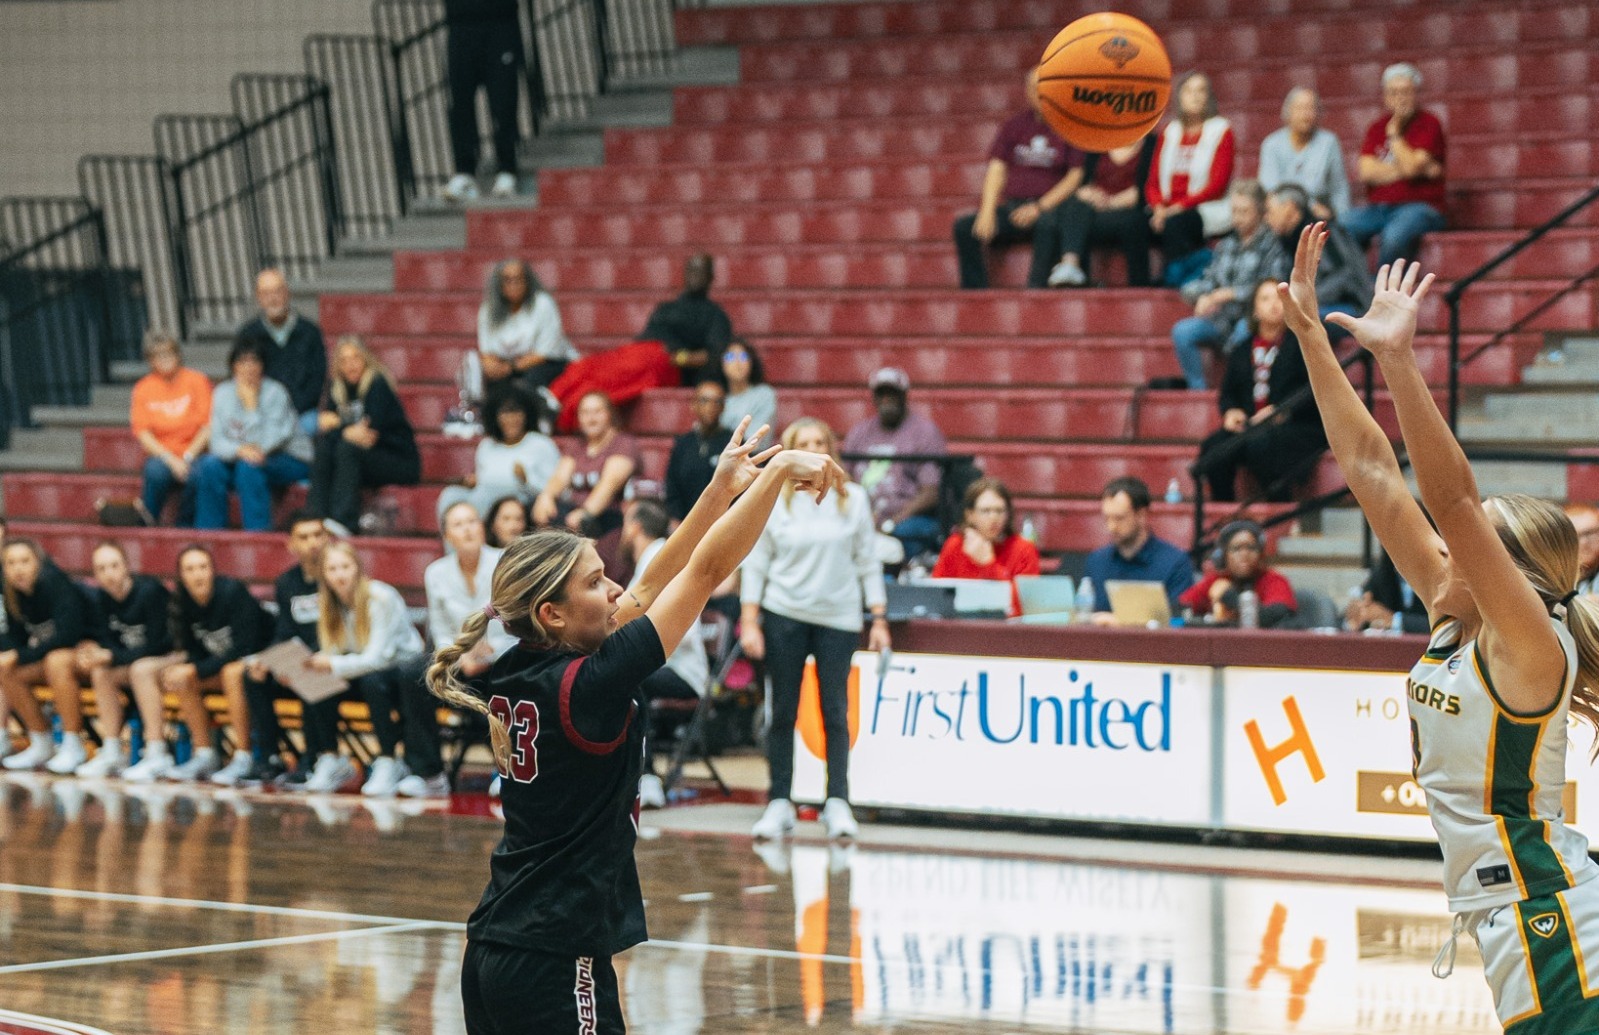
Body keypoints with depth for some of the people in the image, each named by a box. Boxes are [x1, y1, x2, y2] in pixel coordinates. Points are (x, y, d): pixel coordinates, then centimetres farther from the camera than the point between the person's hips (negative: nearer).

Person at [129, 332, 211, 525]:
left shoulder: (196, 381, 1)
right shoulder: (143, 389, 4)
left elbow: (208, 426, -2)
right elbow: (142, 433, -1)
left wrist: (188, 457, -13)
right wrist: (170, 460, -15)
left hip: (193, 454, -1)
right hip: (161, 456, 1)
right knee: (156, 471, -35)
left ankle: (185, 525, -14)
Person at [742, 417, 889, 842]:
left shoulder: (853, 499, 5)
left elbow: (868, 562, 7)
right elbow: (754, 564, 3)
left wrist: (879, 619, 3)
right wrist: (749, 622, -5)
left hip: (839, 617, 0)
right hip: (784, 615, 0)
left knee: (835, 711, 0)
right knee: (783, 712, 4)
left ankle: (837, 803, 4)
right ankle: (779, 803, 10)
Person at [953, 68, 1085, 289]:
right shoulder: (1015, 124, 18)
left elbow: (1076, 176, -3)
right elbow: (997, 169, 9)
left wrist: (1040, 207, -15)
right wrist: (987, 212, -8)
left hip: (1049, 206, -4)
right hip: (1011, 206, 4)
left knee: (1048, 222, -41)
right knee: (964, 226, -21)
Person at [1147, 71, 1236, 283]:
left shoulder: (1220, 131, 3)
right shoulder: (1169, 133, 17)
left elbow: (1217, 185, -6)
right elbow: (1153, 183, 13)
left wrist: (1180, 206, -17)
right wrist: (1159, 207, -10)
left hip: (1209, 210, -5)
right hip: (1167, 209, 5)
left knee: (1175, 224, -35)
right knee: (1143, 223, -27)